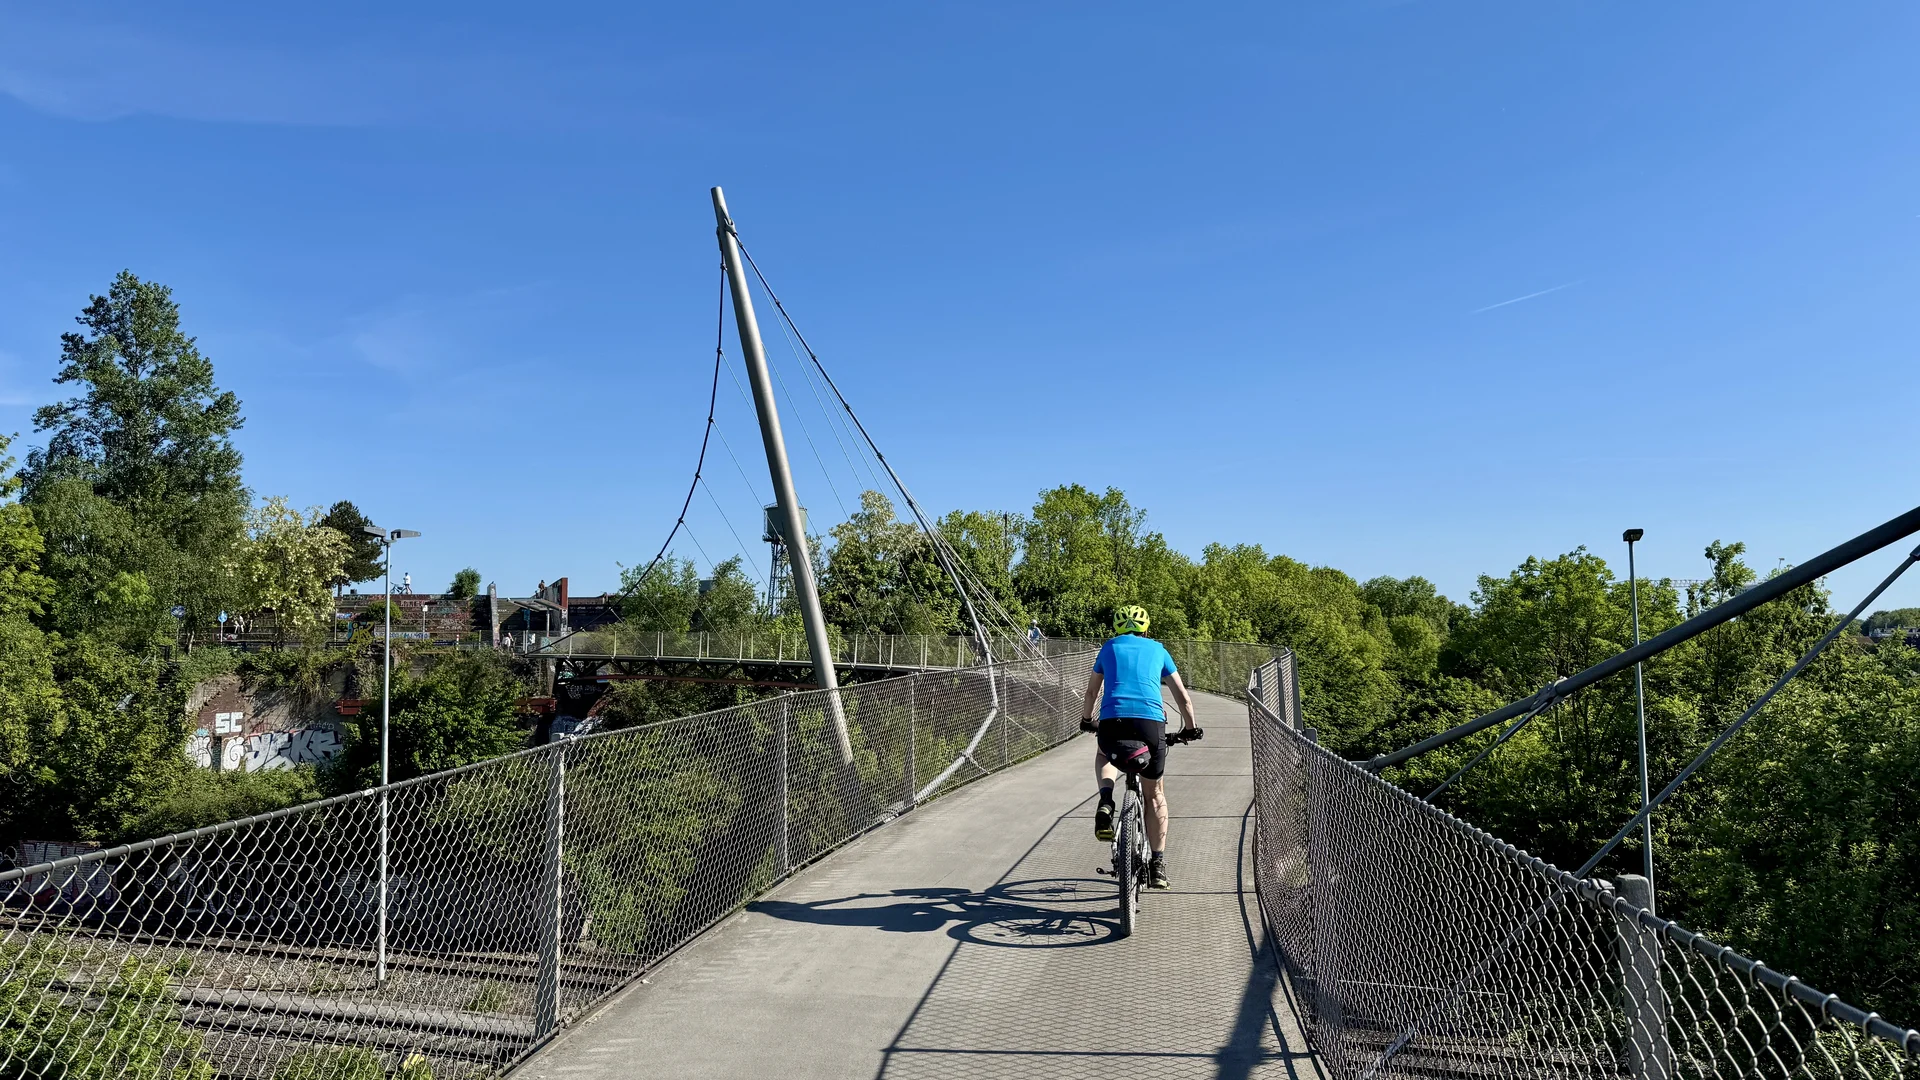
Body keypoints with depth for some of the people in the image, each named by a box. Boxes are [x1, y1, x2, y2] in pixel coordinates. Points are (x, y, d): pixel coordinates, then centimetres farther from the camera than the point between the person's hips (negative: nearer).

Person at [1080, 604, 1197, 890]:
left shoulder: (1109, 647, 22)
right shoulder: (1158, 649, 22)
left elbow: (1092, 690, 33)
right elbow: (1183, 696, 24)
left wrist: (1086, 719, 50)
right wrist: (1190, 727, 39)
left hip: (1112, 720, 0)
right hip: (1151, 721, 0)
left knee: (1104, 757, 35)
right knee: (1155, 794, 19)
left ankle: (1106, 802, 6)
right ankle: (1157, 866, 17)